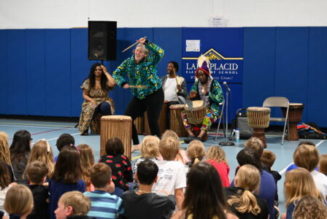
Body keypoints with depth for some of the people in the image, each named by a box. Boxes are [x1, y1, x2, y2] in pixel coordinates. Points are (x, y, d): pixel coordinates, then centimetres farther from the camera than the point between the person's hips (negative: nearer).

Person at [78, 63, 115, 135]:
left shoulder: (105, 81, 3)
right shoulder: (88, 82, 5)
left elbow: (112, 84, -20)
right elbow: (85, 95, 6)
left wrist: (106, 72, -9)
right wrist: (91, 100, -16)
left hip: (104, 102, 0)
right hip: (91, 102, 0)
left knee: (105, 106, -37)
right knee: (90, 109, -36)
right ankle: (85, 129, -18)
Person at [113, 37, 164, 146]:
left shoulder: (150, 61, -11)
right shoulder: (128, 62, 1)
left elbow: (160, 52, -28)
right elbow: (116, 73, 4)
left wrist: (147, 43, -33)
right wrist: (123, 83, -14)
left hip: (154, 94, -5)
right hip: (138, 96, 6)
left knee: (152, 121, -11)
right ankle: (136, 144, 15)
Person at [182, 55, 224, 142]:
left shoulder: (214, 84, -8)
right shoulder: (197, 83, 8)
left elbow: (220, 99, -15)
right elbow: (192, 95, 13)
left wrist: (208, 94, -24)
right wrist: (192, 96, -11)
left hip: (212, 109, -6)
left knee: (208, 116, -39)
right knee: (184, 114, -14)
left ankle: (200, 136, -41)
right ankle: (191, 135, -22)